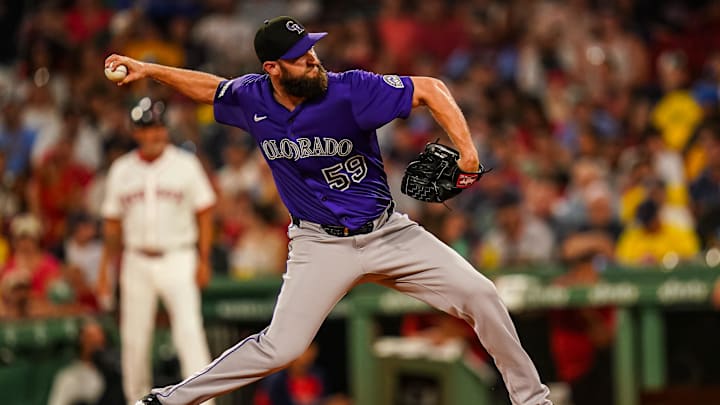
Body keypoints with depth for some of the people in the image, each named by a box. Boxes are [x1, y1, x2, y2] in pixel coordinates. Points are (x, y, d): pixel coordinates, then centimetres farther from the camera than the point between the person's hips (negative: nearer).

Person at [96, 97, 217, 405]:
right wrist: (104, 269, 9)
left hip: (177, 259, -3)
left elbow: (204, 213, 2)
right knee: (134, 339, 6)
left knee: (189, 330, -17)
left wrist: (203, 260, -6)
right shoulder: (121, 170, 7)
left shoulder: (185, 164, 0)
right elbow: (112, 223, 13)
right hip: (137, 263, 3)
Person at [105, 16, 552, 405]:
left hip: (389, 233, 0)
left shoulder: (349, 91, -18)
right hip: (321, 244, 0)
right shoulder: (253, 98, -6)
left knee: (480, 295, -9)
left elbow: (430, 89, -17)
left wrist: (465, 150, -30)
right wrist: (147, 69, 10)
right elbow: (211, 87, 17)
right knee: (281, 347, -14)